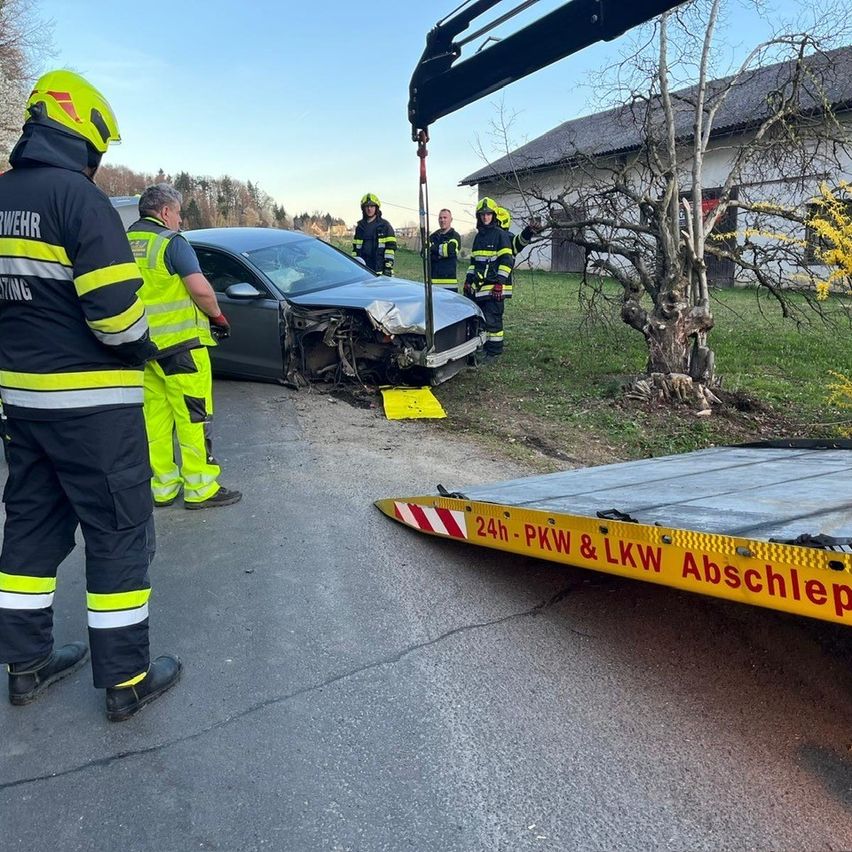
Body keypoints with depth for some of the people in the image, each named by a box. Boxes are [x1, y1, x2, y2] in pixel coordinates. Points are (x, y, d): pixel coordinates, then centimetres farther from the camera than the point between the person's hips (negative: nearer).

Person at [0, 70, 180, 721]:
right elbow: (115, 306, -22)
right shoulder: (79, 196, -14)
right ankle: (126, 679, 13)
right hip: (90, 400, -8)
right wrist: (142, 348, -4)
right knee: (119, 532, 2)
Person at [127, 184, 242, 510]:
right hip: (179, 342, -7)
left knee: (154, 417, 12)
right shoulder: (170, 241, -10)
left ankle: (162, 486, 19)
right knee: (193, 416, 0)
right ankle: (200, 489, 4)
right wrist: (218, 316, -1)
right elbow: (201, 289, -18)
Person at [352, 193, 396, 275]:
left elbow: (391, 247, -4)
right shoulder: (360, 226, 16)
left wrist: (388, 266, -12)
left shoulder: (384, 225, 2)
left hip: (380, 269, -4)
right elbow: (355, 248, 19)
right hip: (363, 269, 4)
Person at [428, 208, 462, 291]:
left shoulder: (455, 236, 5)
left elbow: (450, 249, -15)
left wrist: (434, 249, -3)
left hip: (450, 278, -4)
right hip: (433, 279, 4)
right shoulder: (432, 237, 18)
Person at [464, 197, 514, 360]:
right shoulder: (479, 236, 19)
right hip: (479, 286, 8)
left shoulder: (501, 235, -5)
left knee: (492, 319, -8)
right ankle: (482, 346, 21)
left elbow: (507, 260, -11)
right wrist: (468, 280, 19)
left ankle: (495, 350, -1)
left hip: (494, 286, -8)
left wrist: (500, 282, -18)